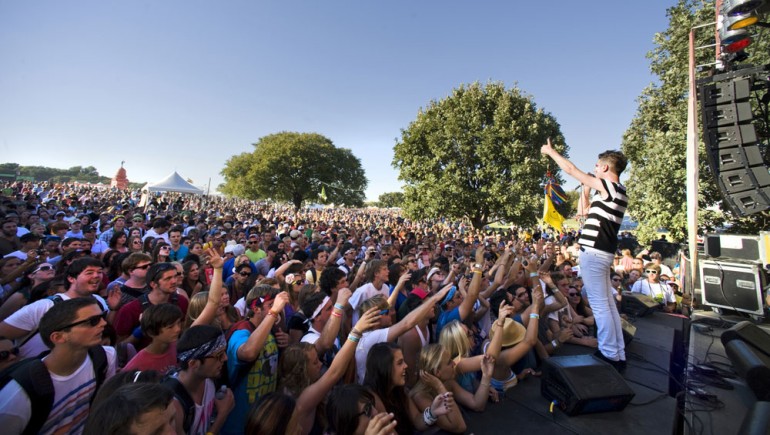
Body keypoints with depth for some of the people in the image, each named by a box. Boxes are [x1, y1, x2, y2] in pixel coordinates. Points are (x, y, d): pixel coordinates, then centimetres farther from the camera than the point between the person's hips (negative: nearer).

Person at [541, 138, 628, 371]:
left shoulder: (607, 186, -10)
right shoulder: (618, 192, 17)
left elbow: (571, 169, -7)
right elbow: (587, 209, 26)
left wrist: (550, 151, 6)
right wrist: (585, 190, 19)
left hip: (594, 253, -10)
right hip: (603, 253, 10)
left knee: (600, 306, -3)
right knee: (608, 304, 14)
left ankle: (610, 355, 6)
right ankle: (618, 354, 23)